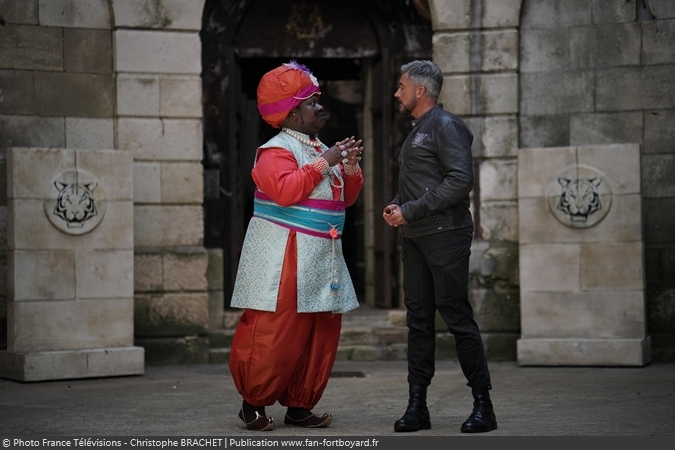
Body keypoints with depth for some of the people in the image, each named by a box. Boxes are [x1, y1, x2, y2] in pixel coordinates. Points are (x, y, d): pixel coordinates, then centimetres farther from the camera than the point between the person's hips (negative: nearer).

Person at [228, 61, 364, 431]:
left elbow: (346, 198, 22)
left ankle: (299, 405, 16)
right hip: (284, 258, -9)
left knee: (322, 333, 7)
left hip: (321, 258, 9)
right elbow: (285, 190, -25)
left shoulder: (322, 151, 18)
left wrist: (351, 169, 3)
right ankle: (253, 402, 6)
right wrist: (324, 164, -20)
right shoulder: (276, 150, -9)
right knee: (274, 333, -8)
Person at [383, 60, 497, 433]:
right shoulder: (416, 132, 20)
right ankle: (417, 406, 7)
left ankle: (483, 405, 0)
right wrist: (396, 206, 7)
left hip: (445, 235, -9)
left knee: (456, 316, -7)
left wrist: (410, 211, -17)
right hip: (414, 238, 9)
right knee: (418, 318, 6)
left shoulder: (446, 126, -8)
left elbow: (460, 181, -19)